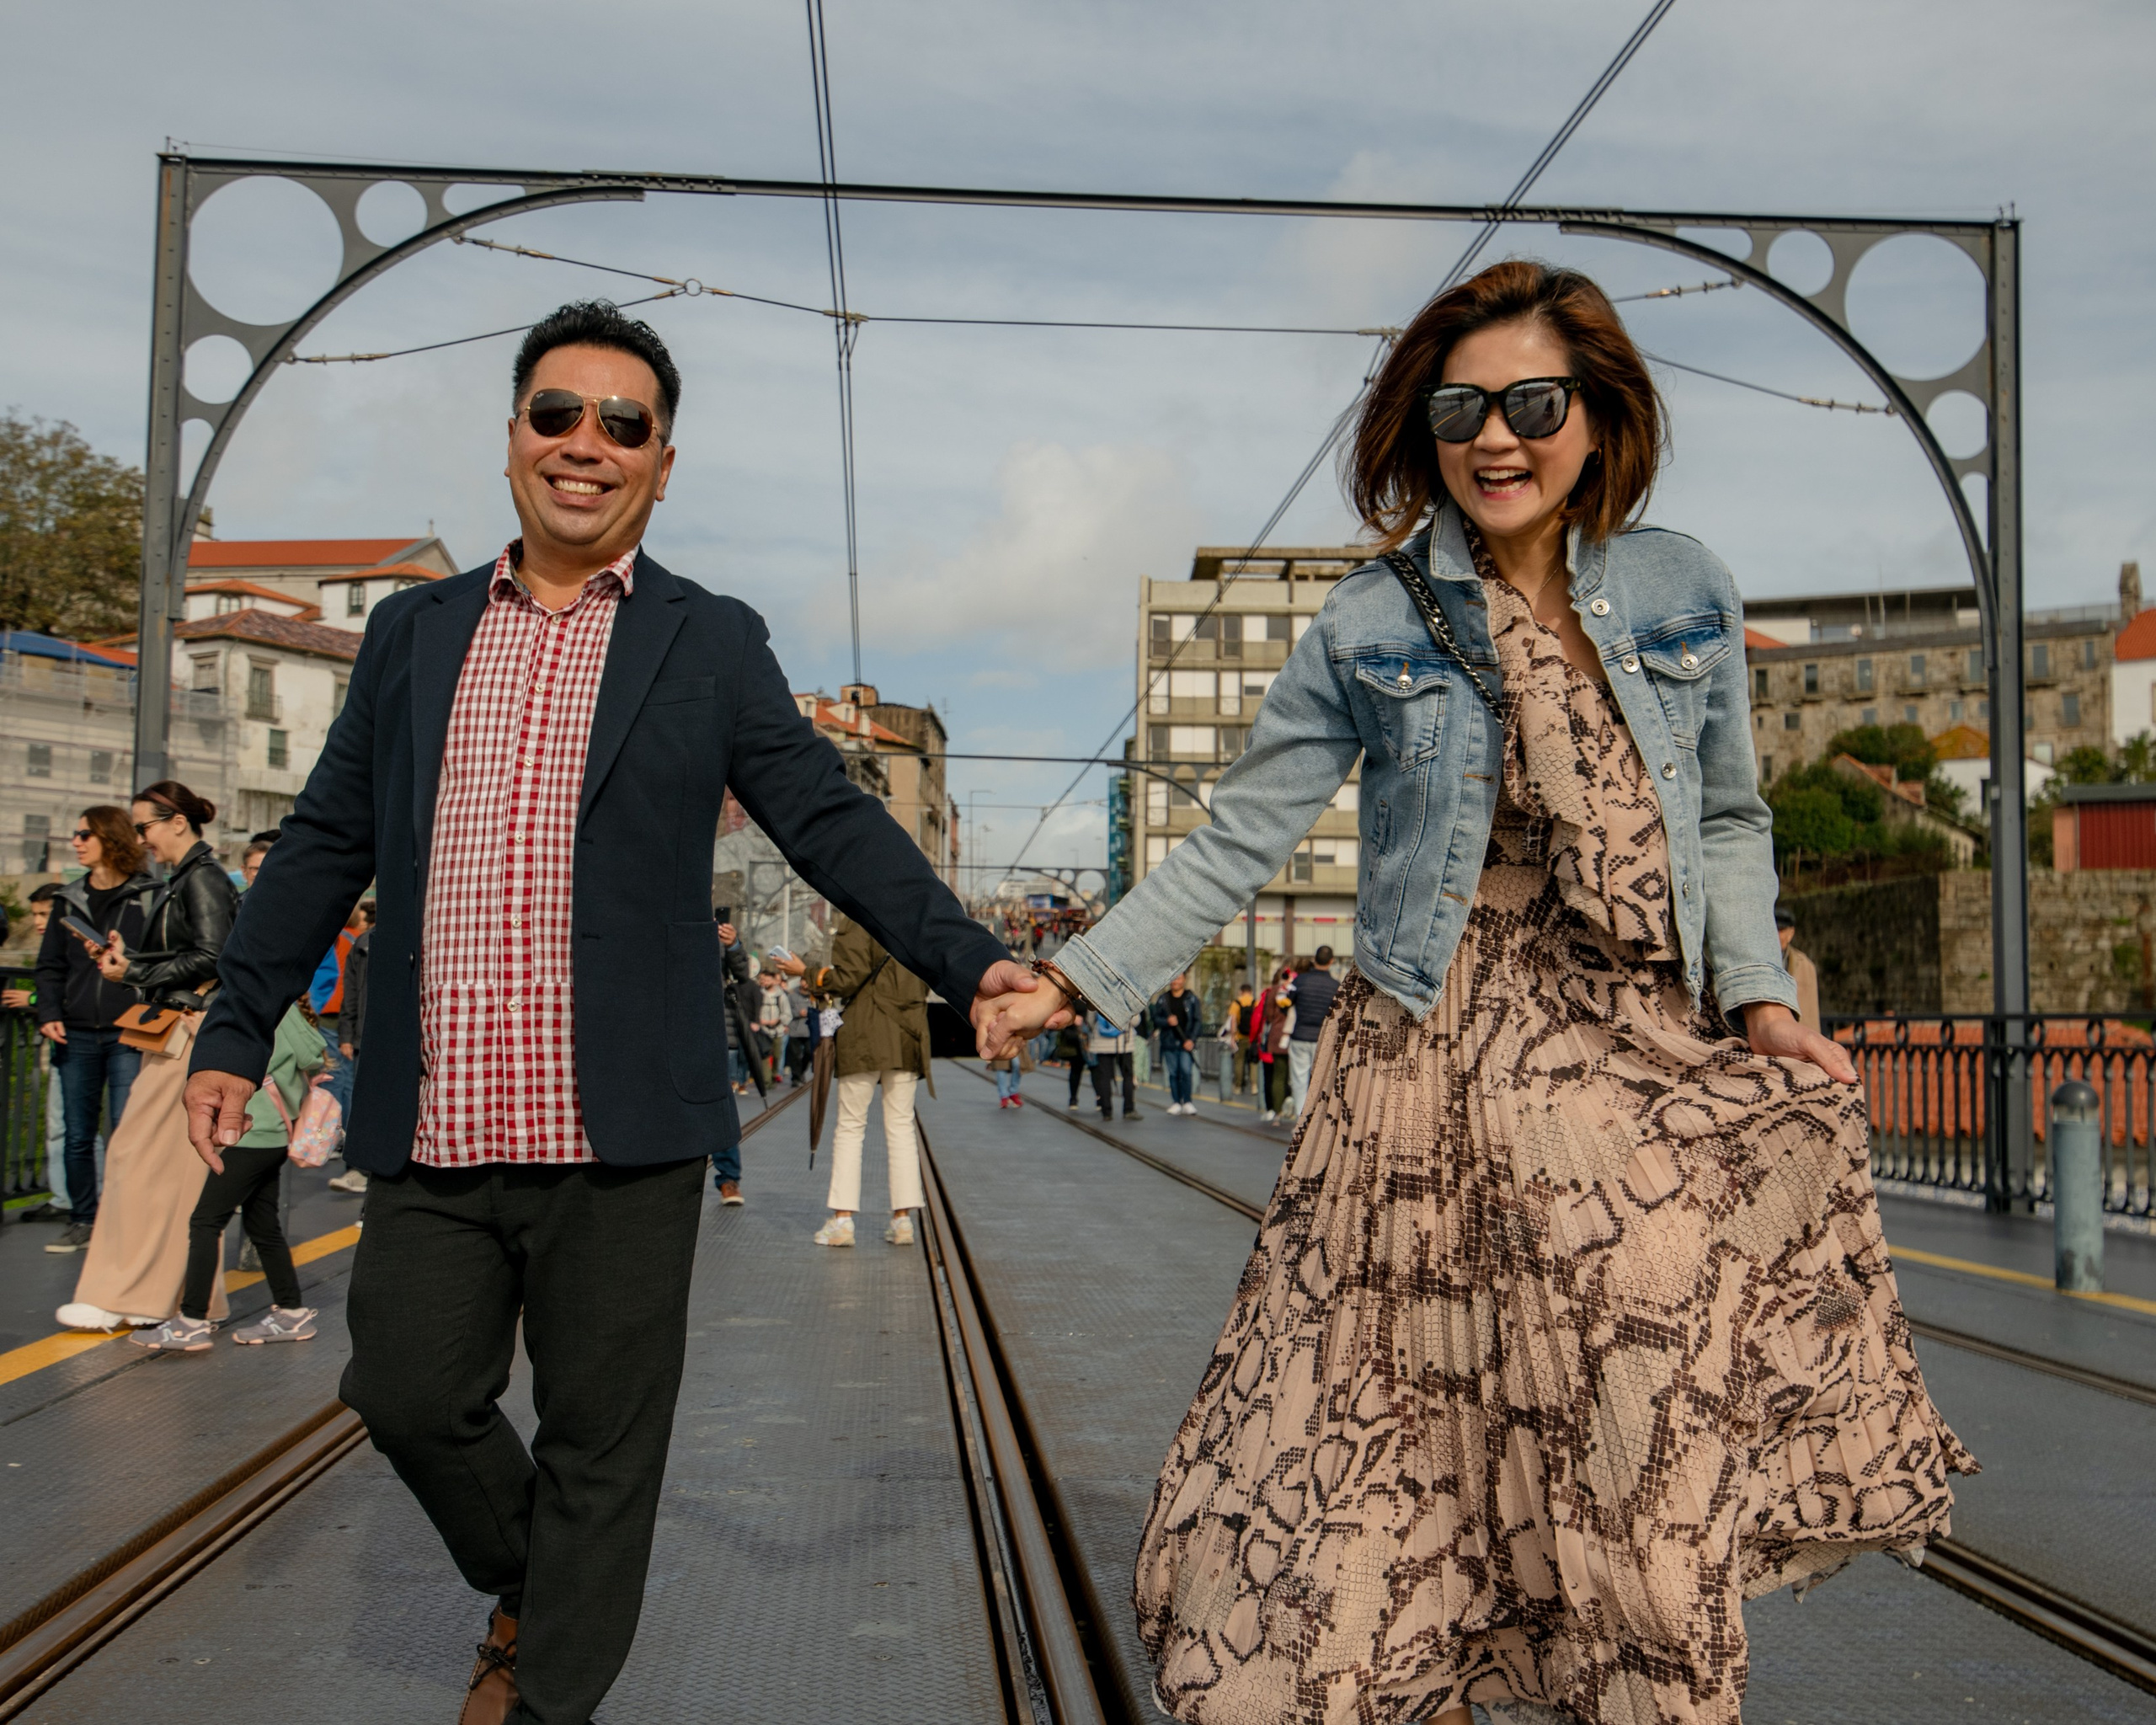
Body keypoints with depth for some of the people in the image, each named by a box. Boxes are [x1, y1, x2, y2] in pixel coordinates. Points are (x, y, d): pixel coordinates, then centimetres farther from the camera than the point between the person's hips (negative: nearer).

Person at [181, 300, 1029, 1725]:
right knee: (410, 1396, 9)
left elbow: (834, 824, 1)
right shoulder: (414, 631, 12)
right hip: (432, 1129, 3)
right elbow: (327, 846, 15)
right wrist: (237, 1034, 12)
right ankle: (522, 1589, 38)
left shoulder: (714, 644, 4)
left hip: (617, 1134, -2)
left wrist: (970, 962, -10)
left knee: (601, 1446, 5)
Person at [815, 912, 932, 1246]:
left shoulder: (855, 925, -10)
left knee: (850, 1126, 2)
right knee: (901, 1125, 9)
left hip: (863, 1038, -5)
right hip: (907, 1040, 5)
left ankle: (842, 1219, 1)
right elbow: (926, 983, 12)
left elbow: (847, 979, -14)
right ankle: (903, 1218, 7)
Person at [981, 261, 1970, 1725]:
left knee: (1654, 1449, 4)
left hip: (1647, 1058, 2)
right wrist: (1084, 982, -5)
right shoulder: (1373, 628, -1)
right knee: (1403, 1438, 0)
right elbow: (1241, 841, 1)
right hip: (1439, 1060, -2)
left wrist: (1758, 994, -1)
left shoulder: (1685, 591, 5)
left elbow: (1729, 822, 13)